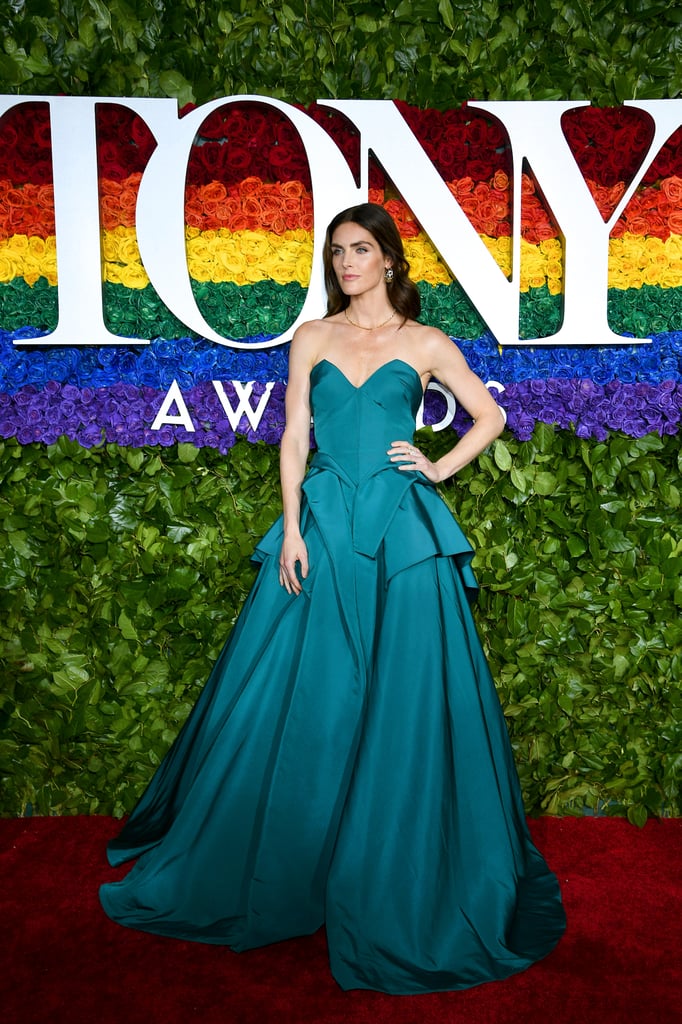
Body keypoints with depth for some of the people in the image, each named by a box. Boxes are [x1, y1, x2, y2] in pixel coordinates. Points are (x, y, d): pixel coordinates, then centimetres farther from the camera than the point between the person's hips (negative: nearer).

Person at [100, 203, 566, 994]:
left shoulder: (425, 344, 8)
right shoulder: (312, 338, 10)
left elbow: (490, 416, 14)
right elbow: (294, 436, 4)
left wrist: (439, 469, 1)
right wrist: (291, 529, -5)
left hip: (402, 530, -1)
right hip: (322, 524, 1)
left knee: (404, 700, 1)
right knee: (301, 699, 5)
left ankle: (403, 884, 19)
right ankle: (280, 866, 26)